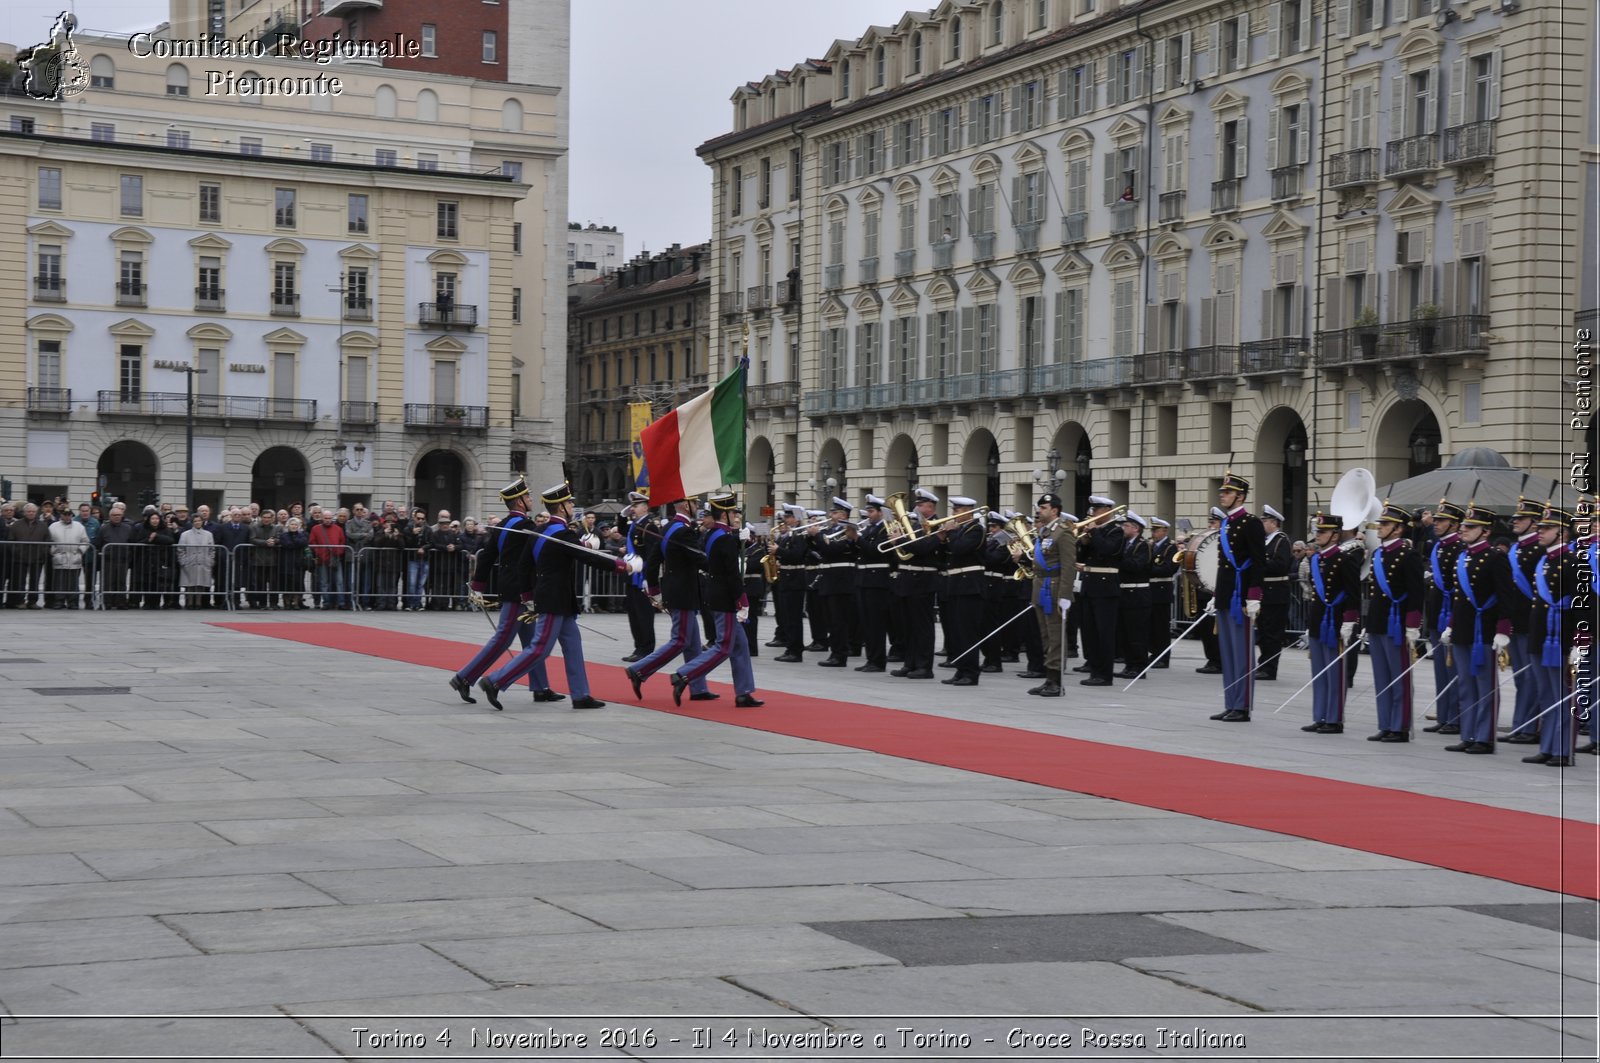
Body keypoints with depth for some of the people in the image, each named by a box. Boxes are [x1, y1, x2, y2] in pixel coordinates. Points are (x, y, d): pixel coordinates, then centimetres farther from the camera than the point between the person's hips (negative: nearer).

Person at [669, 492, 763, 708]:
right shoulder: (727, 538, -18)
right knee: (723, 647, -5)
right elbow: (733, 574, -21)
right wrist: (742, 603, -18)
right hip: (725, 600, -10)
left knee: (740, 645, 13)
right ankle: (683, 676, -9)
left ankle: (743, 694, 15)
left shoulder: (710, 535, 8)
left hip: (715, 596, 10)